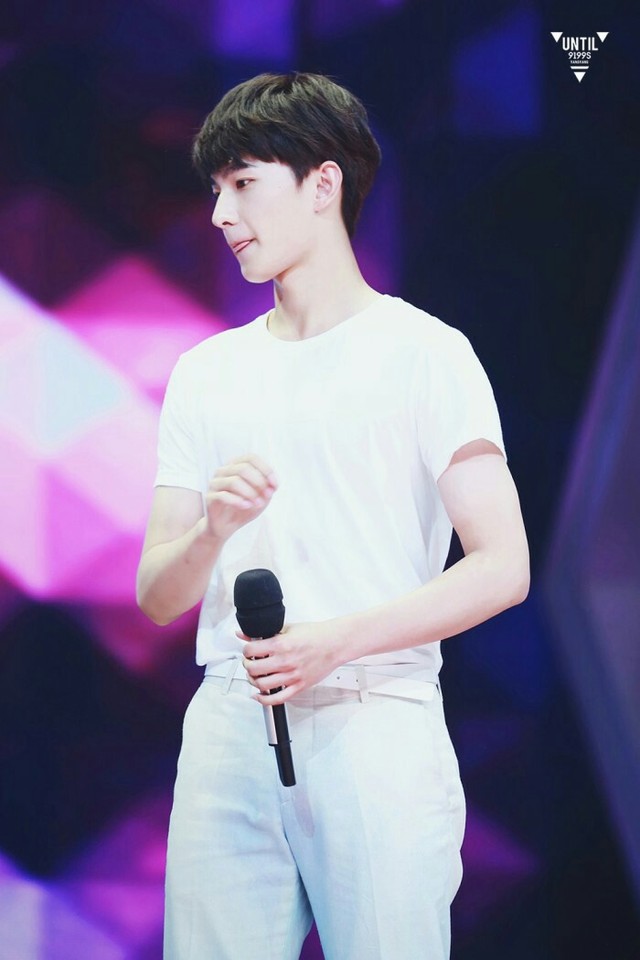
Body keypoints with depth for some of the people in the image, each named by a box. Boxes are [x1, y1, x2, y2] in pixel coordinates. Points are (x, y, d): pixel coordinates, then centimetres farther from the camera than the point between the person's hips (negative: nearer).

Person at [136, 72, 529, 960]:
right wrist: (212, 530, -8)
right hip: (228, 729, 4)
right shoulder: (205, 374, 19)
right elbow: (156, 596, 14)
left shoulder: (425, 353, 3)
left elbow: (502, 569, -5)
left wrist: (335, 640, -16)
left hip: (376, 726, -4)